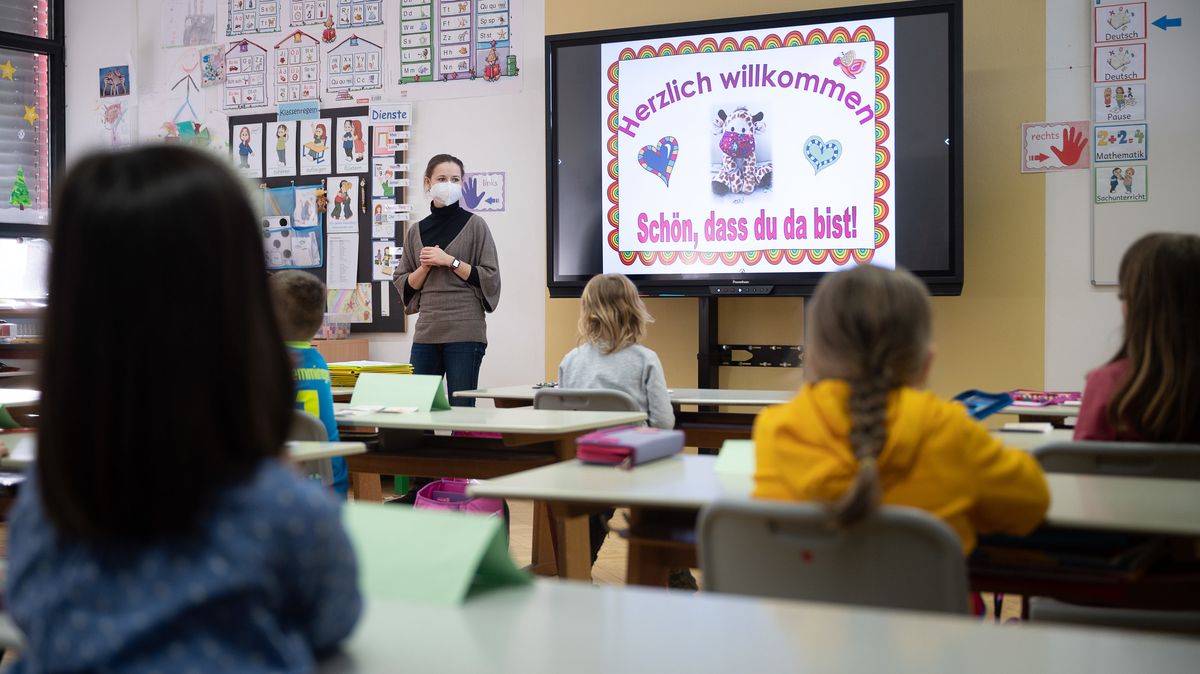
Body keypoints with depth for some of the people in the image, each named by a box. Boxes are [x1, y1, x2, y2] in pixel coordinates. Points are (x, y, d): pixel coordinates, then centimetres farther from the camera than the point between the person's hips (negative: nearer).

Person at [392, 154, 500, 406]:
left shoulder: (474, 225, 2)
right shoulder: (416, 232, 14)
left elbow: (490, 278, -3)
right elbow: (404, 285, 14)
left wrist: (450, 261, -10)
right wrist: (424, 267, -4)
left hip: (464, 331, -4)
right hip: (426, 333, 4)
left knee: (461, 409, -2)